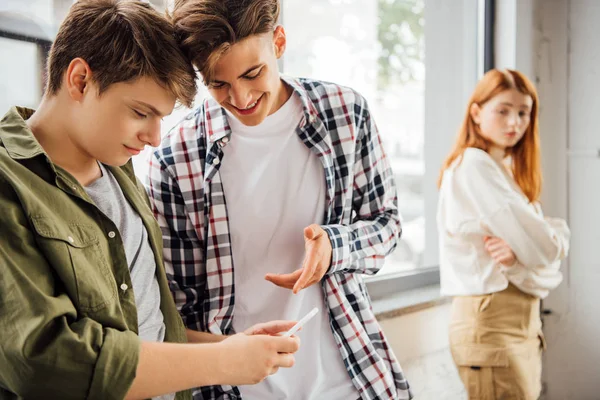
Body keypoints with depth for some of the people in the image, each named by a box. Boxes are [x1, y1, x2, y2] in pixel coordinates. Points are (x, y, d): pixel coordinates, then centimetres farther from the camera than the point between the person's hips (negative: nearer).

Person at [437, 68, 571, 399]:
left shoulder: (505, 169, 16)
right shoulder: (473, 165, -13)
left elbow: (546, 244, 6)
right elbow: (540, 246, -19)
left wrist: (520, 251, -16)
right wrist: (557, 234, 3)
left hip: (523, 318, 9)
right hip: (492, 319, -9)